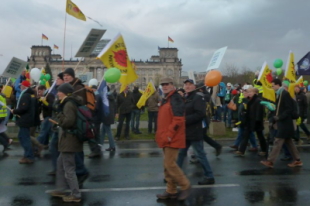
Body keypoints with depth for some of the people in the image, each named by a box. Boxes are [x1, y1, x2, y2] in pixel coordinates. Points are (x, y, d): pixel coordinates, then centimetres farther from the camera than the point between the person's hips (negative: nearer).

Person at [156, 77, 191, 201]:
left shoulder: (175, 99, -14)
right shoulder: (165, 99, 17)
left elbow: (178, 119, -22)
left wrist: (170, 134, -22)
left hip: (172, 139, -10)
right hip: (166, 138, 10)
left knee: (170, 164, -9)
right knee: (167, 165, 12)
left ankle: (185, 186, 9)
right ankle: (171, 191, 22)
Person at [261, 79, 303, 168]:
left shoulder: (285, 94, -14)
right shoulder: (279, 94, 13)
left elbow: (290, 109, -19)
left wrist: (279, 117, -22)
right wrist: (275, 119, 12)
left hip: (285, 123, -10)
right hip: (282, 123, 10)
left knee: (278, 142, -7)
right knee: (288, 141, 13)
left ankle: (270, 161, -4)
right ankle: (297, 160, 21)